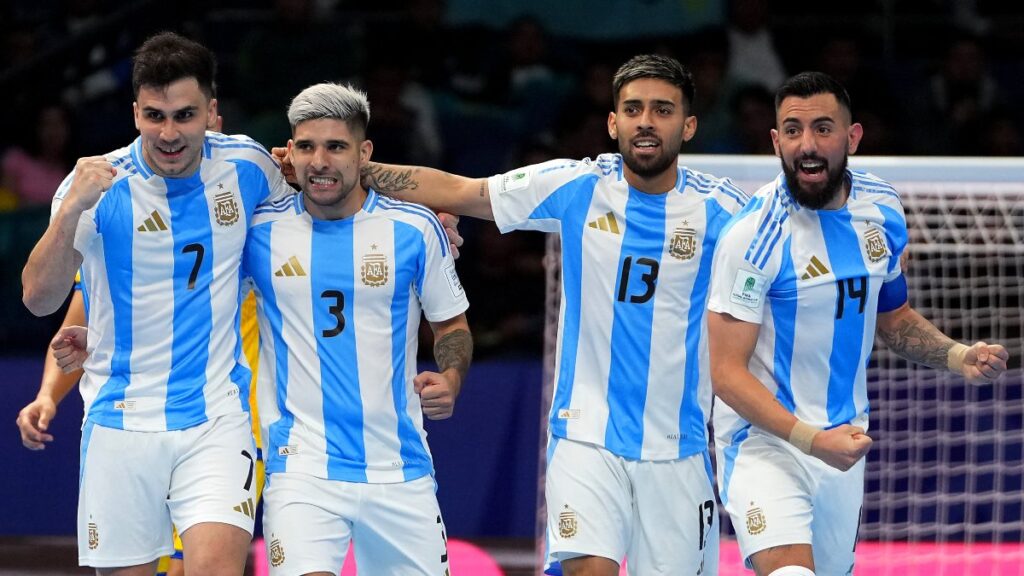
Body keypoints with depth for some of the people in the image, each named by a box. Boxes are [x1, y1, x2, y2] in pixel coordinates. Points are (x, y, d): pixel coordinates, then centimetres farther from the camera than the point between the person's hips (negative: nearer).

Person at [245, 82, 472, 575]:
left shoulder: (415, 229, 1)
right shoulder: (260, 230, 1)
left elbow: (451, 323, 13)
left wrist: (450, 378, -6)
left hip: (398, 468, 2)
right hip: (302, 464, -2)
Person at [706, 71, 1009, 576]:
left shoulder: (882, 212, 3)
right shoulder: (755, 234, -18)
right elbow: (727, 372, -17)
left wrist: (957, 356, 1)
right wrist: (811, 439, -27)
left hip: (843, 445, 7)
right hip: (765, 444, -7)